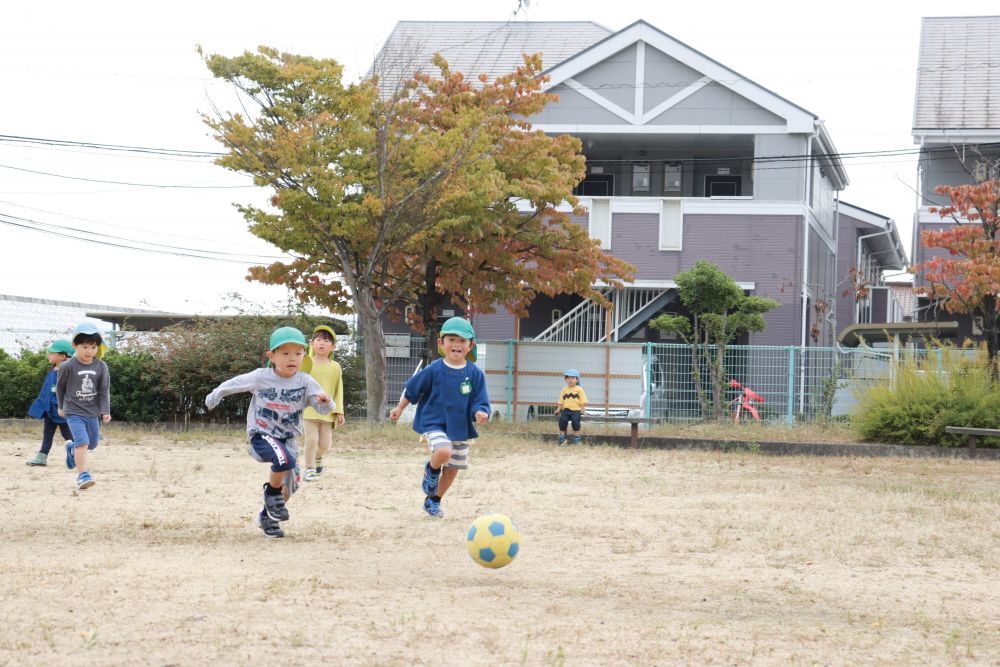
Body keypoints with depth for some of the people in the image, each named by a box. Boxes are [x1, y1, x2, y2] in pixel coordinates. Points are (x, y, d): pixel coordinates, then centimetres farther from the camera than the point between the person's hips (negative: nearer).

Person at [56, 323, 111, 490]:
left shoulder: (101, 367, -4)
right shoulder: (68, 367, -11)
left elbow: (104, 390, -1)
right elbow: (60, 386, 6)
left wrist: (105, 411, -9)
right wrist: (61, 406, 15)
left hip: (93, 412, 4)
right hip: (74, 412, -4)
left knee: (92, 444, 17)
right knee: (82, 442, -20)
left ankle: (72, 449, 48)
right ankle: (83, 475, -16)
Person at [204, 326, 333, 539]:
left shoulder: (305, 382, -9)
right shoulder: (260, 377, -11)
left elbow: (324, 409, -16)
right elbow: (235, 383, 6)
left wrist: (325, 402, -39)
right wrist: (215, 395, 19)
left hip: (288, 438, 4)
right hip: (261, 435, -4)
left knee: (290, 485, 5)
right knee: (285, 460, -32)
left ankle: (267, 517, 32)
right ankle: (272, 493, -4)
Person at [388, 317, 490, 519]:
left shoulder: (475, 374, -6)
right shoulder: (434, 370, -10)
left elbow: (480, 401, -3)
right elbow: (412, 389, 5)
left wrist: (480, 413, -26)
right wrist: (400, 408, 15)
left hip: (460, 427, 4)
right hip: (434, 422, -3)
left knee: (452, 469, 12)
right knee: (443, 452, -31)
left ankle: (433, 501, 36)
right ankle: (431, 470, 5)